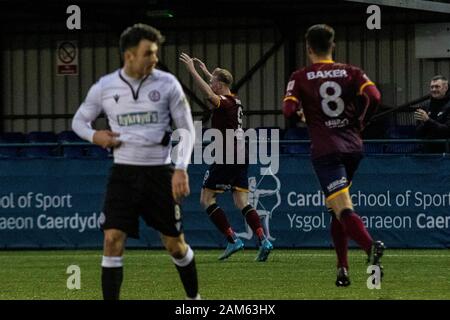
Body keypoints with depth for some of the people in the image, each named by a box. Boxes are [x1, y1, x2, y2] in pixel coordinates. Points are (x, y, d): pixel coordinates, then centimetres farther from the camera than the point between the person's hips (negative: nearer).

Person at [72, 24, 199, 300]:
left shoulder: (167, 84, -3)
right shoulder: (104, 87, -1)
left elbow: (186, 129, 1)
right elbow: (79, 120, 14)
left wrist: (182, 168, -11)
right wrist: (95, 136, -9)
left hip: (160, 172, 0)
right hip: (124, 172, 1)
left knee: (175, 243, 7)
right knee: (113, 240, -12)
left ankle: (194, 298, 29)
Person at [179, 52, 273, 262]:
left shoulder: (225, 103, -11)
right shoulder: (235, 101, 14)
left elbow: (209, 94, -32)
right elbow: (217, 91, 37)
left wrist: (192, 70, -29)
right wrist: (205, 72, 45)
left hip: (226, 159, -9)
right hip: (240, 158, 9)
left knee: (206, 199, 0)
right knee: (241, 203, 6)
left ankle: (233, 239, -8)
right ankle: (263, 241, -10)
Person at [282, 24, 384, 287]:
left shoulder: (301, 77, 0)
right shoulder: (351, 72, 6)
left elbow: (289, 110, -11)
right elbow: (374, 97, -8)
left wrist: (302, 117, 12)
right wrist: (360, 124, 7)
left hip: (325, 150, -4)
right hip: (353, 147, 4)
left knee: (343, 210, -14)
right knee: (337, 209, 20)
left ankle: (371, 246, -42)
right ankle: (343, 269, 16)